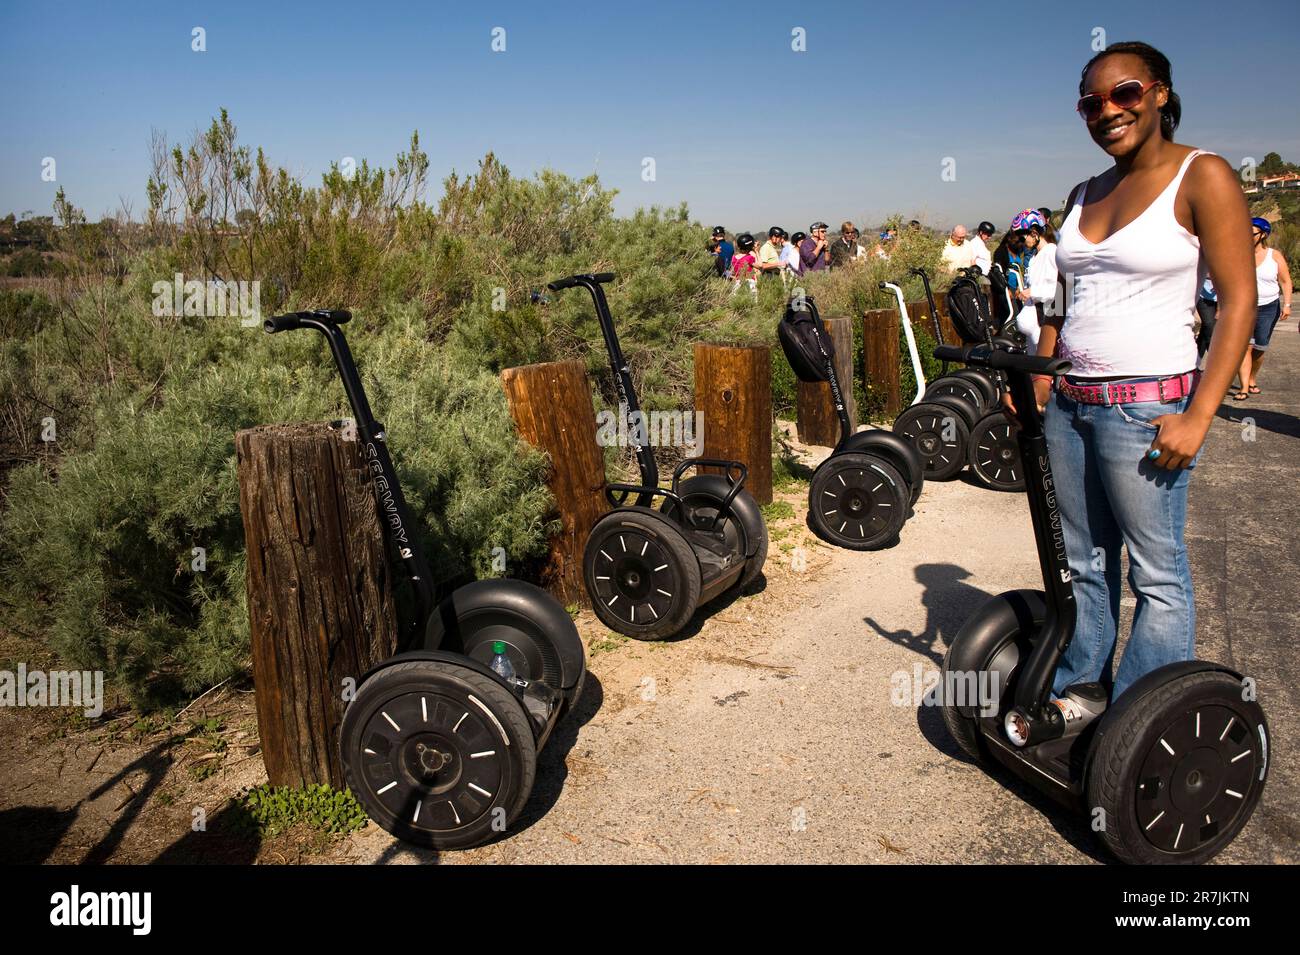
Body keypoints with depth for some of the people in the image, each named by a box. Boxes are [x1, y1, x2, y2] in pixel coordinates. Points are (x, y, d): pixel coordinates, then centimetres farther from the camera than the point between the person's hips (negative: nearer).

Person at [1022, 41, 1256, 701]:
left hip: (1145, 406, -6)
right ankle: (1075, 693, 27)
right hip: (1068, 403, 6)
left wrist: (1198, 417, -16)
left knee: (1157, 574, 3)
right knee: (1082, 563, 14)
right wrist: (1037, 376, 9)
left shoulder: (1201, 177, -4)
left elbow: (1239, 300, -9)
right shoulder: (1084, 194, 14)